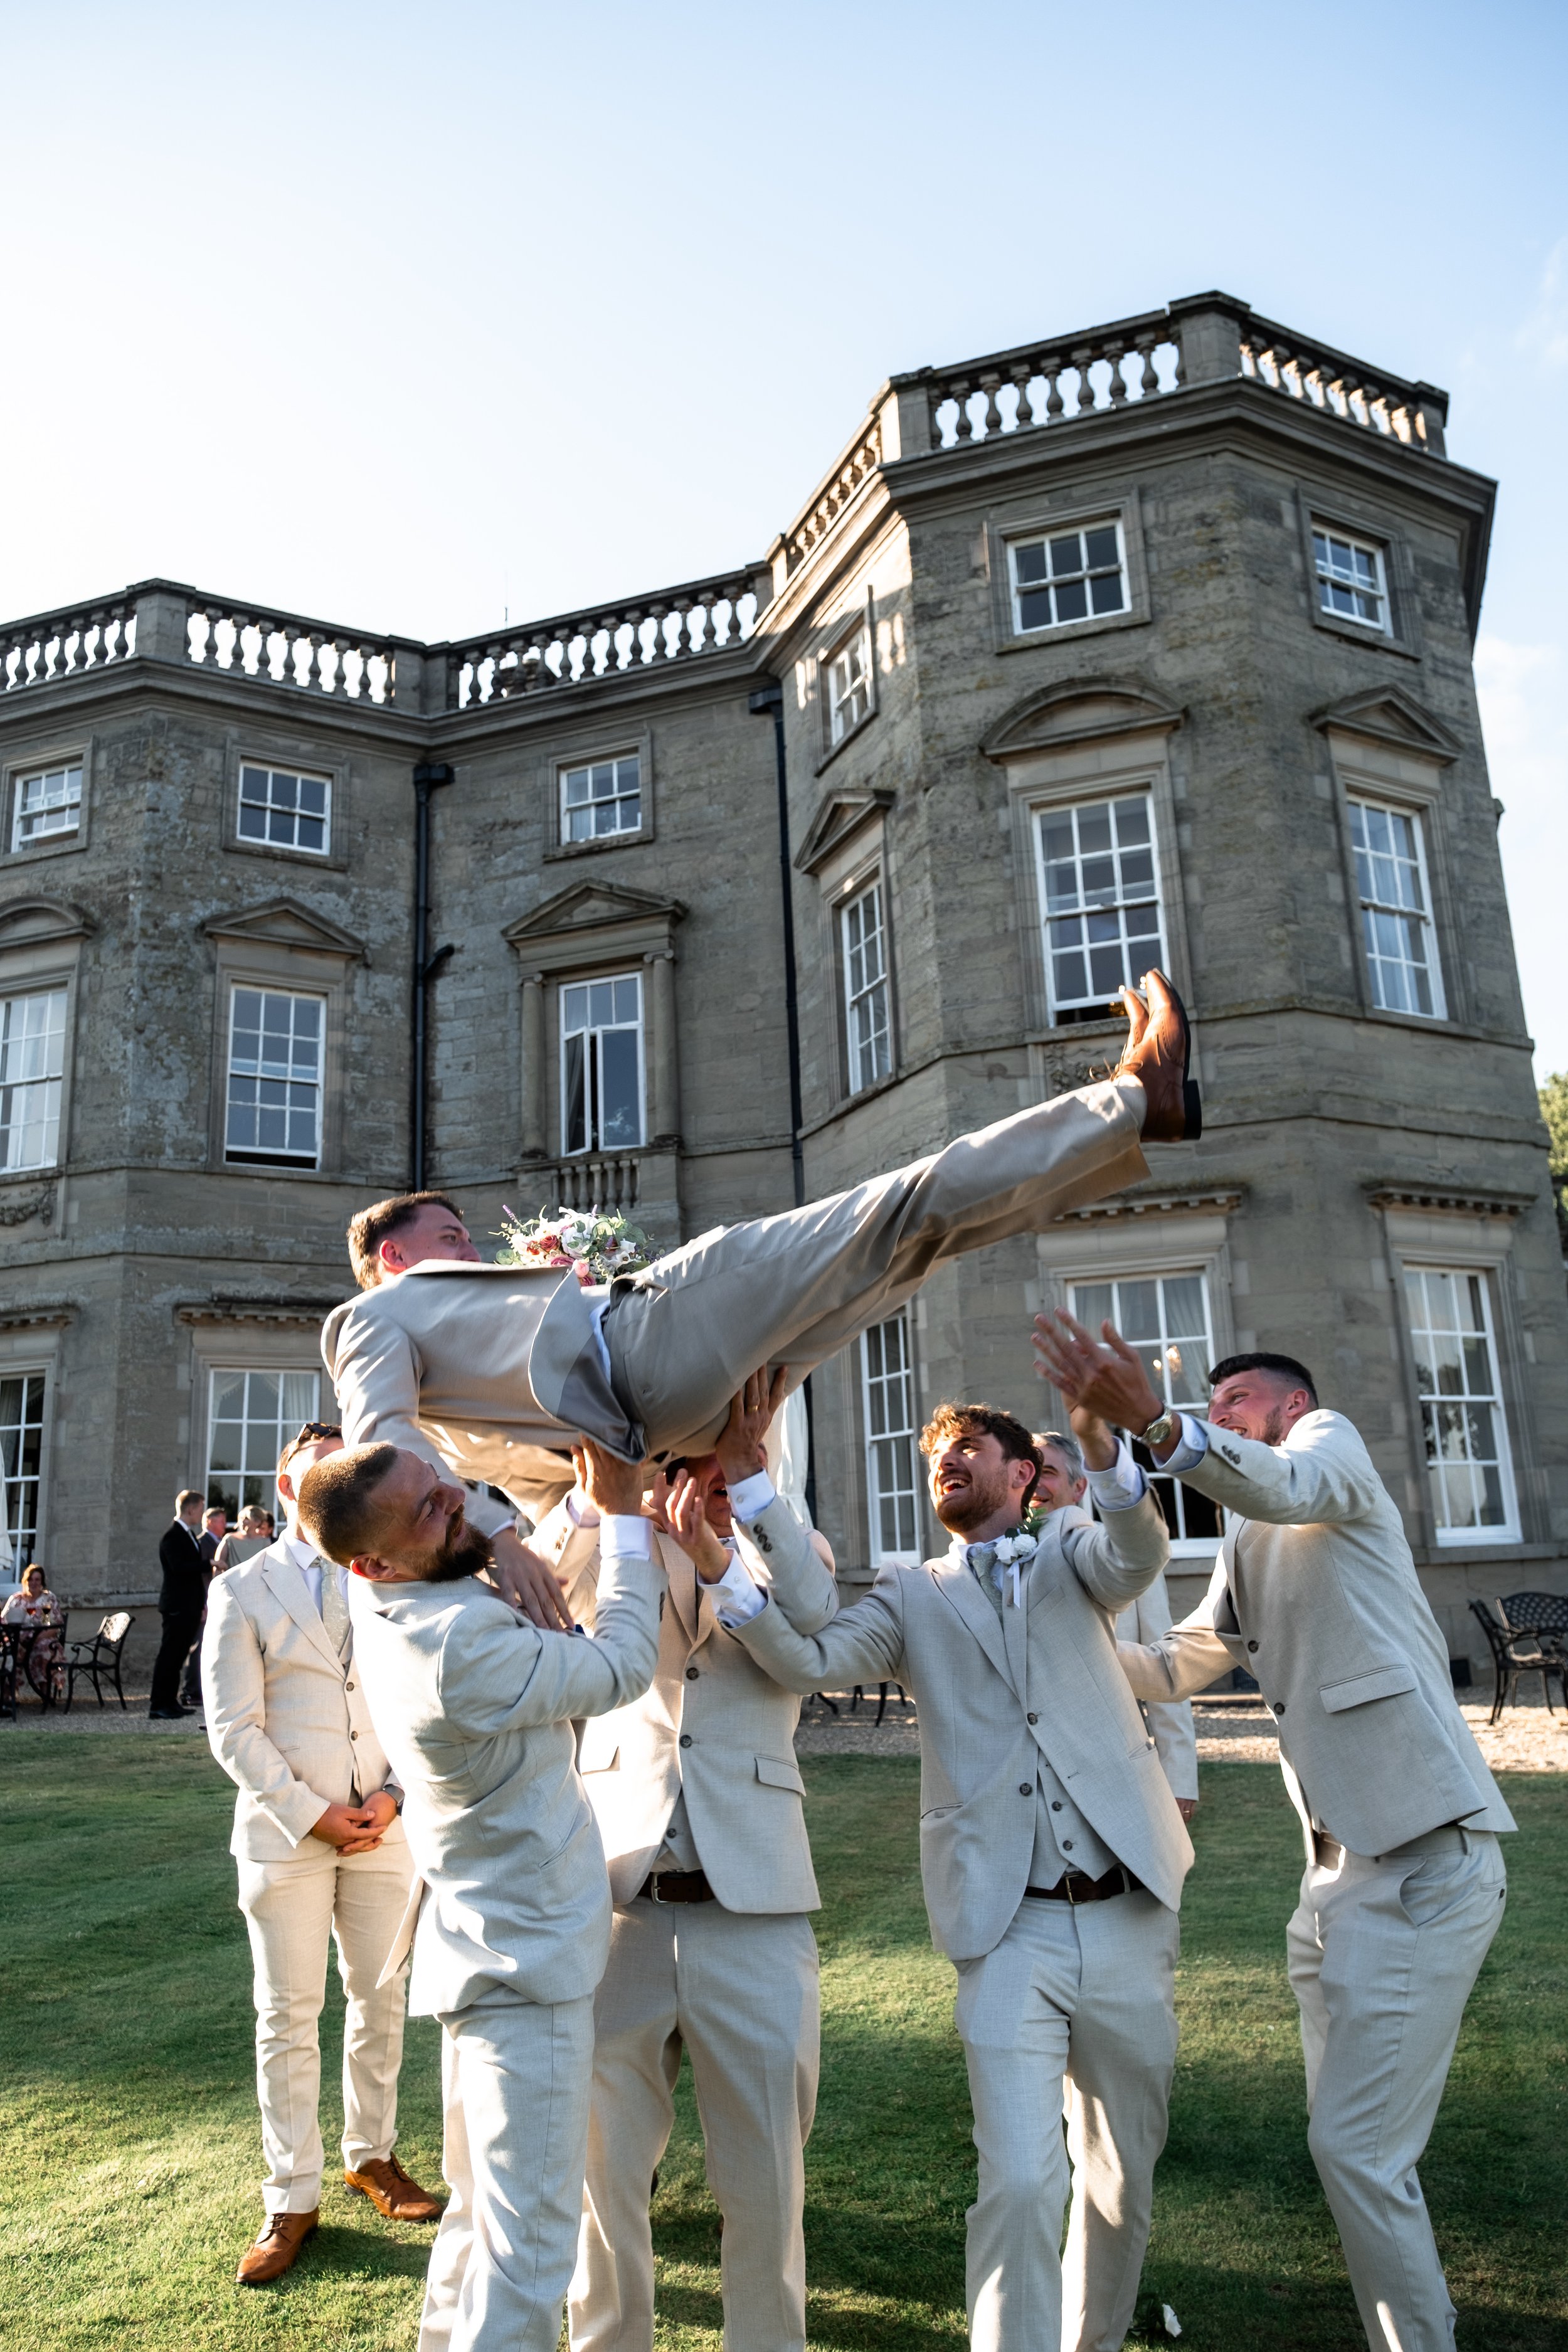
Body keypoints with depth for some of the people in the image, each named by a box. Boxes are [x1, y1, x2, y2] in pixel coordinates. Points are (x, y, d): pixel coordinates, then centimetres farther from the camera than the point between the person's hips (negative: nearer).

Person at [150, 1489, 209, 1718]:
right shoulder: (173, 1536, -14)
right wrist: (209, 1564, -22)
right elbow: (179, 1567, -25)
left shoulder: (191, 1535, 16)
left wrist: (203, 1601, 15)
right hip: (177, 1606, -9)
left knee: (178, 1656, 13)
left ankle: (170, 1702, 19)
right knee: (169, 1656, -5)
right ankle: (158, 1706, -1)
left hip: (190, 1606, 9)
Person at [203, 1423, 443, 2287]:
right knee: (288, 2016, 5)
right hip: (286, 1827, -3)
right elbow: (234, 1729, -7)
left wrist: (391, 1798, -8)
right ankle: (292, 2199, 19)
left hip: (382, 1826, 3)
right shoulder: (241, 1590, -2)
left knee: (381, 1998, 12)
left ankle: (370, 2155, 31)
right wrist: (313, 1815, -12)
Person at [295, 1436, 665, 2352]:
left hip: (489, 1952, 9)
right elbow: (622, 1668, -17)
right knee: (530, 2245, 1)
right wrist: (624, 1511, -12)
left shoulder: (387, 1603, -5)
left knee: (483, 2213, 23)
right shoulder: (461, 1648, -31)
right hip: (529, 1966, -9)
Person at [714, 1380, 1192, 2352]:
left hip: (1129, 1916, 2)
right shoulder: (911, 1597, 9)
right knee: (1019, 2184, -10)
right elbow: (809, 1659, -8)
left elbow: (1140, 1553, -14)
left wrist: (1104, 1451, -36)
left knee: (1124, 2181, 15)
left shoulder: (1072, 1556, 10)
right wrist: (744, 1503, -22)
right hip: (1010, 1931, -1)